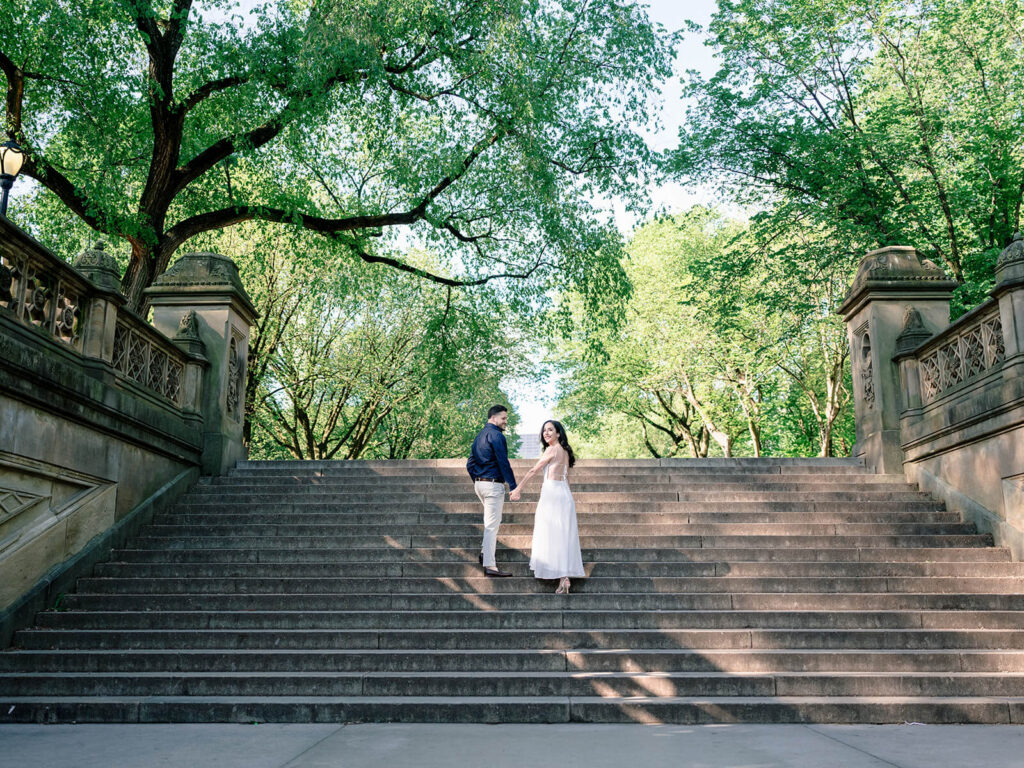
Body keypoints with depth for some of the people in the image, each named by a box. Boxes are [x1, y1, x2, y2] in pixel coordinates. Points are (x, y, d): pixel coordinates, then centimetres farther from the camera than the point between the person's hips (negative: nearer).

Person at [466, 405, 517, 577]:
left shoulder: (480, 436, 16)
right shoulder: (496, 435, -12)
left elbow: (470, 464, 18)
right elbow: (503, 462, -18)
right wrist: (513, 485, -16)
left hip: (479, 483, 9)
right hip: (493, 484, -9)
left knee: (492, 520, 26)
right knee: (492, 524, -7)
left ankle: (485, 551, 18)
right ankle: (489, 566, -6)